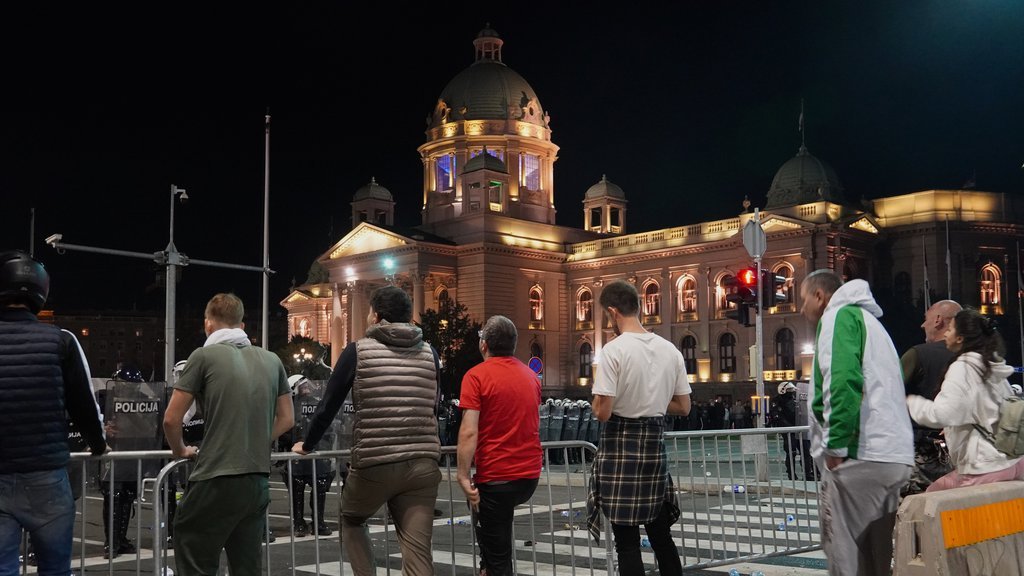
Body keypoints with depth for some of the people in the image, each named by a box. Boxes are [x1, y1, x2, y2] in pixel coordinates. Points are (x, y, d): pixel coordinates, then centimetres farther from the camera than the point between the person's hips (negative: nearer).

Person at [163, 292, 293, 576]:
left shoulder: (204, 356, -4)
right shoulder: (272, 360, 11)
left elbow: (171, 420, -3)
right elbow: (285, 419, 17)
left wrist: (180, 450, 14)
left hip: (215, 481, -5)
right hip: (258, 483, 5)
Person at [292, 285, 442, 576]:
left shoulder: (358, 351, -1)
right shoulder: (429, 353, 9)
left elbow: (329, 405, 3)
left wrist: (307, 445, 19)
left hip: (375, 464, -2)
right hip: (423, 464, 2)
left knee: (351, 521, 26)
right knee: (418, 550, 2)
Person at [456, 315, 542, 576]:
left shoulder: (476, 375, -10)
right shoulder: (531, 376, 9)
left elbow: (469, 432, -19)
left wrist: (463, 477, -18)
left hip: (496, 476, -6)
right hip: (530, 475, 6)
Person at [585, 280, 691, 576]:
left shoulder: (614, 350, -14)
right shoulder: (670, 350, 4)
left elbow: (602, 412, -17)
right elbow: (684, 407, 9)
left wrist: (598, 398, 4)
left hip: (622, 444, -6)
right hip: (655, 443, 6)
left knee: (627, 539, 2)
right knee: (660, 533, 18)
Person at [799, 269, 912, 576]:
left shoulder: (839, 316, -2)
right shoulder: (867, 319, 27)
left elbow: (842, 381, -19)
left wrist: (835, 446, -17)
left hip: (860, 456, -9)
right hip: (894, 455, 9)